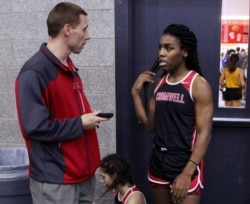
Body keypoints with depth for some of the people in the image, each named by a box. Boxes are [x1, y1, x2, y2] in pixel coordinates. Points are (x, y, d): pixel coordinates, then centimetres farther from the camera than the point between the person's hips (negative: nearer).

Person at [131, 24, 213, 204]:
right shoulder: (158, 83, 5)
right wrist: (136, 93, -3)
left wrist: (187, 173, -19)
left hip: (186, 164, -6)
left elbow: (204, 133, -14)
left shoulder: (199, 85, -12)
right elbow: (149, 125, 7)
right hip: (158, 162, 6)